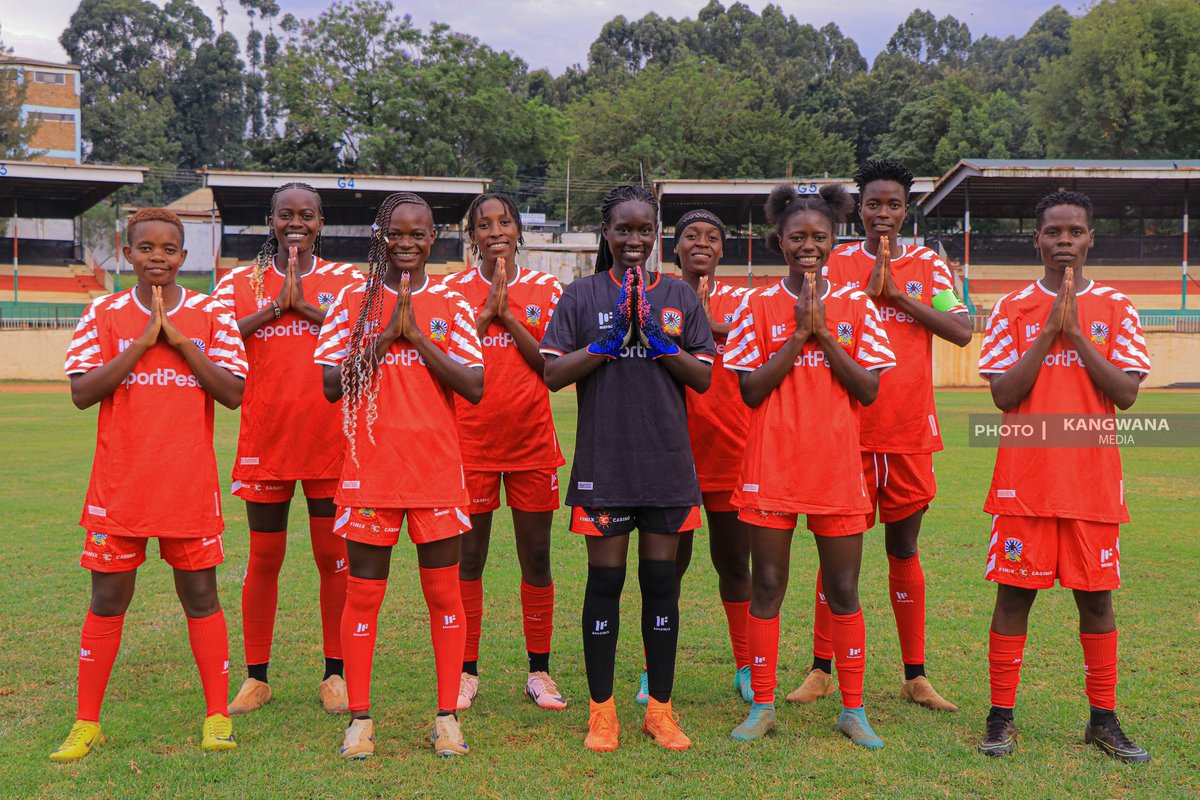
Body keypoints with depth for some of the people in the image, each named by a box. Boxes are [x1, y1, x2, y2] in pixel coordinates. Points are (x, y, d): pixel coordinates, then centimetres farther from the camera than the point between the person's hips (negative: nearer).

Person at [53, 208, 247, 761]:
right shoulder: (103, 314, 3)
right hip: (119, 486, 0)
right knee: (107, 598, 5)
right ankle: (86, 724, 17)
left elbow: (233, 393, -8)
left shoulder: (211, 315, 2)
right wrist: (143, 341, -14)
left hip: (191, 486, 0)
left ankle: (217, 716, 16)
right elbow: (81, 393, -8)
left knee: (200, 595, 5)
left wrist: (177, 338, -13)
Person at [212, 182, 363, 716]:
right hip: (265, 437, 1)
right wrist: (276, 307, -12)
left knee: (334, 555, 4)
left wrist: (305, 305, -14)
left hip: (331, 437, 0)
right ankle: (256, 677, 19)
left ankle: (334, 673, 16)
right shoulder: (241, 281, 9)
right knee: (264, 558, 7)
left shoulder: (346, 280, 7)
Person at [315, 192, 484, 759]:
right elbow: (331, 385, -5)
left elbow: (474, 388, -5)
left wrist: (416, 335, -11)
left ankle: (446, 716, 17)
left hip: (437, 468, 1)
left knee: (444, 593, 5)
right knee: (363, 593, 5)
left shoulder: (450, 305, 6)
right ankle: (360, 718, 18)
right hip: (370, 468, -1)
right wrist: (387, 334, -12)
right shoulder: (354, 301, 4)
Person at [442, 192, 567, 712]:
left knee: (536, 558, 5)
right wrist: (486, 311, -12)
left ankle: (539, 671, 16)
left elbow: (555, 366, -3)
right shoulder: (454, 290, 4)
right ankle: (467, 672, 14)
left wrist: (508, 318, -10)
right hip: (472, 442, -1)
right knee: (468, 559, 3)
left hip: (532, 441, 1)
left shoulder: (546, 289, 5)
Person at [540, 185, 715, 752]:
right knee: (605, 580, 2)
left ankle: (659, 709, 18)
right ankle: (602, 710, 15)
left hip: (667, 461, 2)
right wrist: (612, 337, -13)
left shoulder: (680, 297, 9)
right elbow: (553, 373, -4)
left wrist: (656, 338, -11)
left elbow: (704, 377, 3)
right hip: (604, 461, -2)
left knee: (661, 580, 6)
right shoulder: (582, 296, 3)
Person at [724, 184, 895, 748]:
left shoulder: (855, 307, 6)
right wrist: (799, 333, -12)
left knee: (843, 591, 6)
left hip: (837, 468, 1)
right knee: (766, 588, 5)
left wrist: (823, 333, -10)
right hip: (772, 468, -1)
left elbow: (868, 389, -2)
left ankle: (853, 711, 18)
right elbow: (750, 391, -6)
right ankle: (762, 707, 18)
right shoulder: (759, 307, 2)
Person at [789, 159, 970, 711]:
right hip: (847, 429, -1)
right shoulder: (837, 263, 5)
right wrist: (869, 289, -12)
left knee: (904, 551, 8)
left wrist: (898, 295, -10)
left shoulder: (928, 265, 7)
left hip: (909, 433, 1)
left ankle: (915, 676, 17)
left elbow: (962, 331, -4)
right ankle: (821, 670, 14)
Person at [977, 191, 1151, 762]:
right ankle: (1001, 717, 12)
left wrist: (1076, 333, -12)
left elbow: (1126, 393, -5)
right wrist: (1050, 330, -12)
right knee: (1014, 593, 2)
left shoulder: (1115, 308, 6)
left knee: (1096, 597, 6)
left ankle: (1103, 720, 19)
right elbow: (1004, 395, -6)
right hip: (1024, 479, -1)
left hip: (1093, 479, 1)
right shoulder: (1012, 309, 4)